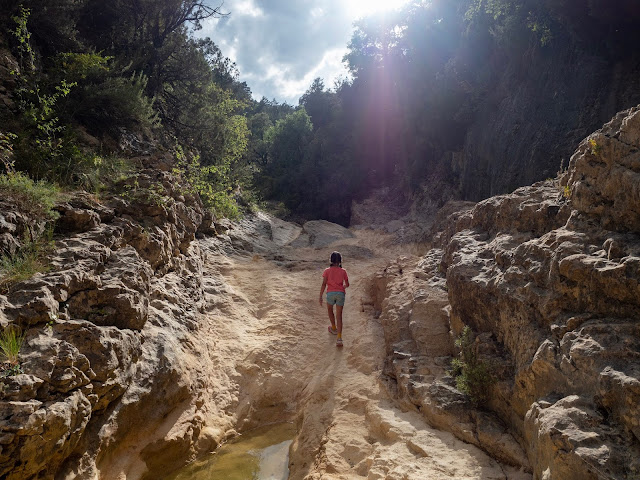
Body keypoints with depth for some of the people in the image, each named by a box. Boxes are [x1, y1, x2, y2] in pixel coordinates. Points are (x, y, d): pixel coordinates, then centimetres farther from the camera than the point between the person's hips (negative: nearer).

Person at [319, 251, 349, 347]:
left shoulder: (327, 271, 1)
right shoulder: (343, 271, 6)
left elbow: (324, 284, -5)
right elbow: (347, 284, 14)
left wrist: (320, 297, -2)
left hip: (331, 293, -1)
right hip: (341, 293, 1)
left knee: (330, 310, 28)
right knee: (339, 316, 3)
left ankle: (334, 328, 42)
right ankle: (339, 338, -9)